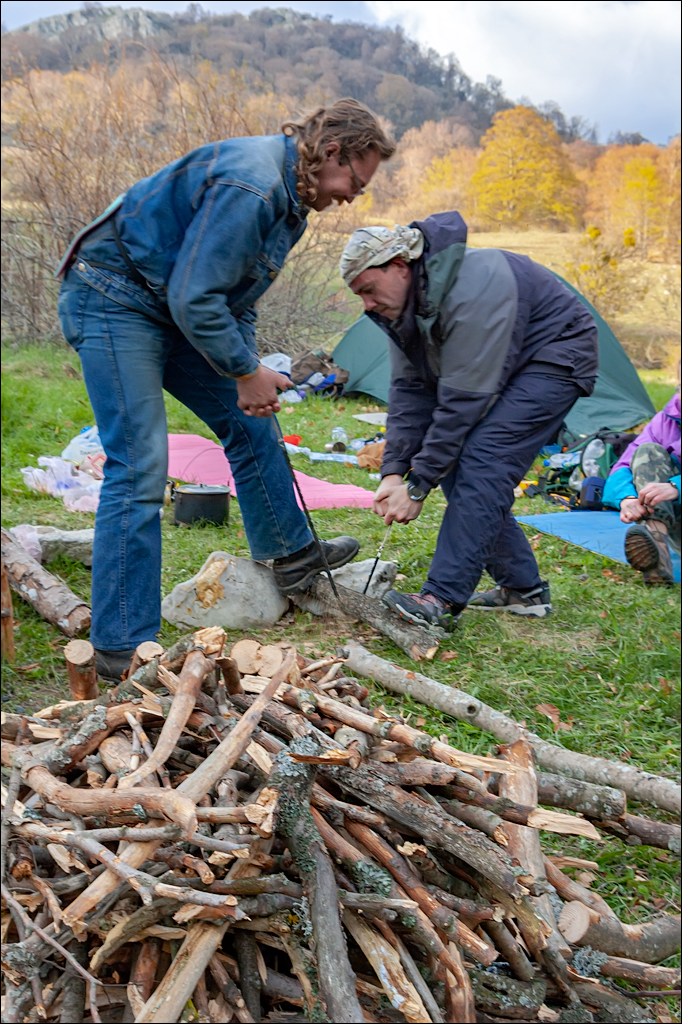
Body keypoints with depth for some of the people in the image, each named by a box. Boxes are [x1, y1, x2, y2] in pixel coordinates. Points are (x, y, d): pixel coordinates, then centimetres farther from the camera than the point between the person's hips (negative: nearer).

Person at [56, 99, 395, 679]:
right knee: (139, 467, -14)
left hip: (176, 307, 10)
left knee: (249, 421, 12)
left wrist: (249, 369, 4)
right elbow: (195, 299, -29)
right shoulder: (248, 185, -25)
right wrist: (246, 371, -17)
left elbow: (234, 294, 16)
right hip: (113, 302, -10)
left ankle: (290, 555, 30)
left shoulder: (289, 196, 9)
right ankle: (122, 648, -7)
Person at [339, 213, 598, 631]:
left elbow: (464, 399, -33)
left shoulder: (471, 291, -34)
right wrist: (393, 471, -12)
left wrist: (418, 486, -28)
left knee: (481, 463, -24)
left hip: (557, 355, -9)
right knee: (454, 463, 0)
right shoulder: (402, 302, -6)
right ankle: (523, 588, 10)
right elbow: (409, 390, -3)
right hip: (508, 365, 9)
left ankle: (443, 600, -26)